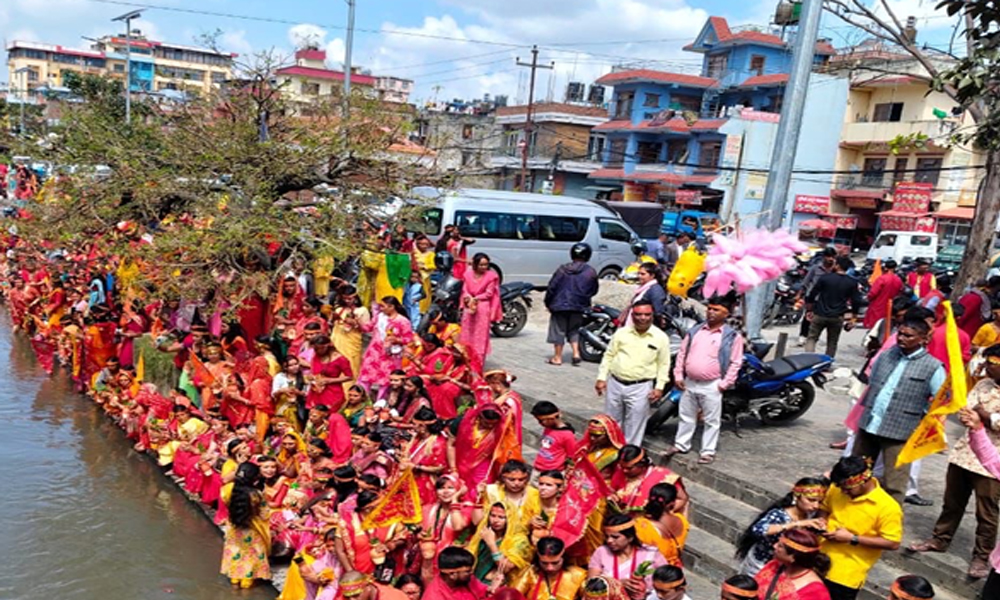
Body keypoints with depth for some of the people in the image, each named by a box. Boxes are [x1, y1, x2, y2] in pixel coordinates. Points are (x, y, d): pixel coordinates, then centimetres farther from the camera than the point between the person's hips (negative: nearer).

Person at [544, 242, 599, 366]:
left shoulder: (563, 269, -8)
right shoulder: (591, 272, -5)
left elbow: (552, 287, -5)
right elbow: (594, 290, 6)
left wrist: (548, 303, 6)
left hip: (560, 305, -2)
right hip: (579, 306, 2)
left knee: (559, 330, 7)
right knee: (574, 330, 19)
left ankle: (557, 357, 11)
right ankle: (576, 353, 7)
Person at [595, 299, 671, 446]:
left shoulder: (661, 337, -3)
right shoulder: (621, 332, 1)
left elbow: (663, 364, 1)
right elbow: (609, 356, 6)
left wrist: (659, 387, -7)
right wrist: (601, 378, 0)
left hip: (640, 387, -2)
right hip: (615, 383, 3)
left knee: (634, 425, 4)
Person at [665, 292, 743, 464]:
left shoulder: (732, 336, -5)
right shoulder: (694, 330, 7)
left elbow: (735, 363, -7)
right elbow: (682, 353, 10)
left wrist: (724, 384, -13)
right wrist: (678, 375, 4)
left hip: (711, 386, -4)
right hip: (689, 383, 4)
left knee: (711, 421, 6)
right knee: (686, 417, 17)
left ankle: (708, 451, 17)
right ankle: (681, 445, 31)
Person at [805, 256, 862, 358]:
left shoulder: (825, 278, -6)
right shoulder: (852, 283, -1)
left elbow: (811, 295, -3)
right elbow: (857, 301, 0)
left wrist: (809, 310, 9)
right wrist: (852, 315, 12)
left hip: (820, 315, -2)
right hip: (837, 317, 2)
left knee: (811, 338, 6)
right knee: (832, 342, 14)